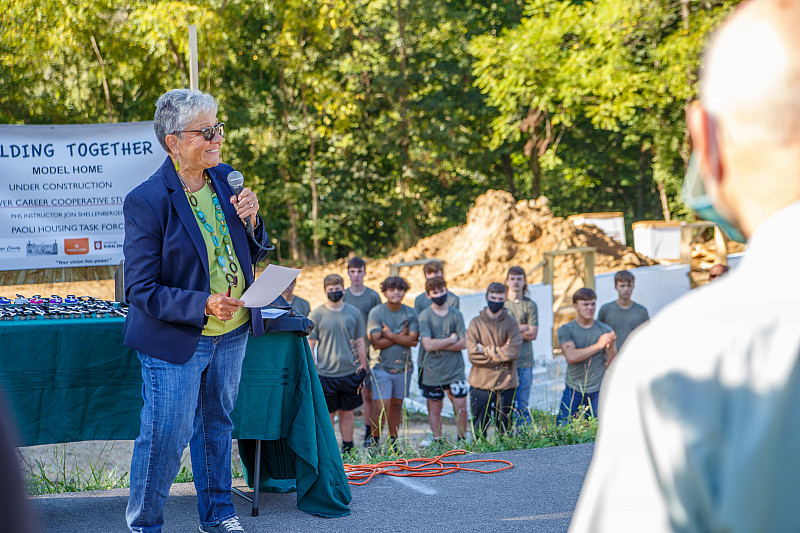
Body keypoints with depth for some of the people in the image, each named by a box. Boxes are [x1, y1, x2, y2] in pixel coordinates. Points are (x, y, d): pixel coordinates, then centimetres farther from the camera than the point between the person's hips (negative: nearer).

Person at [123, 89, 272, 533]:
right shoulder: (146, 201, -19)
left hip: (232, 334, 6)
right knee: (166, 437, -3)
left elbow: (253, 256, 9)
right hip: (177, 340, -6)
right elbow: (140, 290, -19)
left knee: (217, 425, 19)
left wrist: (250, 221, -12)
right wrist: (202, 305, -29)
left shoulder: (225, 179, 0)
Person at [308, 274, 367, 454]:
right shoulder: (317, 314, 0)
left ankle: (348, 450, 19)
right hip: (325, 373, -2)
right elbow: (309, 345, 1)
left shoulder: (354, 312, 6)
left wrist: (363, 368, 8)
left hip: (350, 372, 2)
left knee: (347, 414, 9)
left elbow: (361, 343, 12)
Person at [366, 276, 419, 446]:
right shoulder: (376, 313, -5)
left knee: (397, 405, 10)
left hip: (403, 366, 3)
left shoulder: (410, 313, 4)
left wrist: (389, 335, -12)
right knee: (381, 407, -10)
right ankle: (374, 440, 7)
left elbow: (412, 340, -7)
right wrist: (401, 336, -11)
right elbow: (376, 342, -13)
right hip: (381, 366, -3)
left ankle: (393, 440, 20)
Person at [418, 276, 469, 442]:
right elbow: (427, 345, -15)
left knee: (461, 407, 0)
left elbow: (463, 343, -4)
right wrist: (451, 340, -8)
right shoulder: (425, 316, -5)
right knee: (434, 408, 6)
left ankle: (462, 441, 16)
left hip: (455, 369, 2)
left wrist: (439, 345, -12)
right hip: (432, 371, -2)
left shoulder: (456, 314, 3)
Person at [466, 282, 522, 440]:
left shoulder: (510, 322, 6)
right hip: (481, 385, 0)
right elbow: (473, 355, -7)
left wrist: (486, 350, -9)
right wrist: (500, 352, -9)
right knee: (479, 430, 3)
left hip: (505, 385, 1)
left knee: (505, 428, 6)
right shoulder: (476, 323, 4)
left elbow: (514, 351, -9)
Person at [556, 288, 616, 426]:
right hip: (573, 389, -1)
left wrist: (611, 347, -19)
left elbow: (612, 365, 2)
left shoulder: (605, 330, 5)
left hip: (598, 389, 1)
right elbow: (571, 357, -15)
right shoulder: (565, 330, 1)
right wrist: (598, 345, -17)